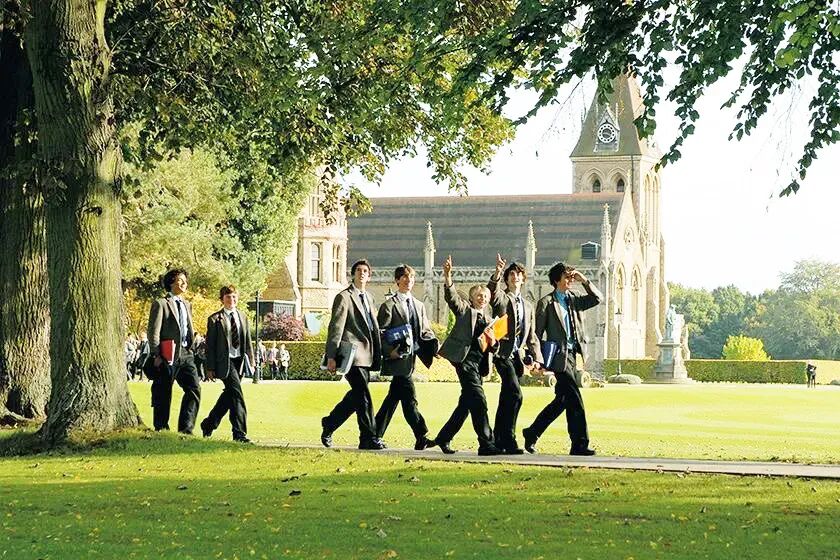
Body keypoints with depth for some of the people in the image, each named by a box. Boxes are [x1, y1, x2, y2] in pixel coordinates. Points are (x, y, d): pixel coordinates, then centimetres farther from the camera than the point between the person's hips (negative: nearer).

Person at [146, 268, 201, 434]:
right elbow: (153, 332, -8)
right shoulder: (161, 304, -3)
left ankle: (185, 427, -4)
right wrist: (156, 355, -14)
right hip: (168, 356, -6)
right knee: (163, 395, 1)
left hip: (185, 354, 6)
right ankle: (161, 430, 9)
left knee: (195, 388, -7)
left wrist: (189, 348, 16)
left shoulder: (187, 305, 19)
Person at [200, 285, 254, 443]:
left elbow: (248, 341, 19)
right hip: (224, 361, -6)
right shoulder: (215, 319, -3)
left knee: (229, 395, 13)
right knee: (237, 395, -15)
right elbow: (210, 345, -4)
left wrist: (251, 359, 12)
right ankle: (239, 433, -15)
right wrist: (210, 368, -7)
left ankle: (208, 424, 30)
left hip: (239, 361, 6)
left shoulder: (242, 317, 14)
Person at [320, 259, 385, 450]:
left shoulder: (368, 298, 20)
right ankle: (369, 438, -8)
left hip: (366, 355, 8)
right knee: (363, 397, -10)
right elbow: (335, 328, -9)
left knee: (356, 397, 12)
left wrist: (377, 354, 19)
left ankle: (329, 424, 28)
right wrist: (331, 356, -15)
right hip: (352, 355, -8)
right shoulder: (344, 297, -4)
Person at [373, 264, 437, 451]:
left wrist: (432, 343, 1)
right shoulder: (389, 305, -2)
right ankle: (422, 437, -14)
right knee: (409, 399, -11)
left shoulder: (419, 306, 19)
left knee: (393, 397, 10)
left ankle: (376, 435, 17)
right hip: (399, 358, -7)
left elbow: (426, 331, 22)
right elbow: (381, 332, -6)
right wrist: (390, 351, -18)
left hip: (412, 356, 7)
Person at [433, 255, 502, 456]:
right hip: (465, 358, -7)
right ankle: (486, 443, -17)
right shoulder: (464, 310, 6)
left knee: (466, 404, 9)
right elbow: (451, 296, -11)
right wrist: (447, 276, -27)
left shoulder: (489, 317, 22)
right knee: (478, 400, -15)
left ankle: (444, 437, 21)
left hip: (480, 362, 7)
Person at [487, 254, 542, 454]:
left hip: (517, 356, 7)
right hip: (503, 353, -7)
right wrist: (497, 273, -38)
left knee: (506, 400, 10)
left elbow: (531, 336, 23)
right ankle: (509, 440, -19)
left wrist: (536, 358, 11)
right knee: (515, 393, -20)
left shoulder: (528, 306, 22)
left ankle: (498, 439, 16)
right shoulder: (501, 298, 3)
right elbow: (491, 292, -22)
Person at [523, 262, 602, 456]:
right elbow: (539, 332, -4)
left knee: (562, 400, 9)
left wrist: (584, 281, 4)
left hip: (572, 353, 8)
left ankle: (532, 434, 17)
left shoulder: (573, 300, 15)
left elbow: (597, 298, 16)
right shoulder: (546, 302, -3)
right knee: (575, 400, -11)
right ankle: (579, 444, -6)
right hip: (559, 355, -8)